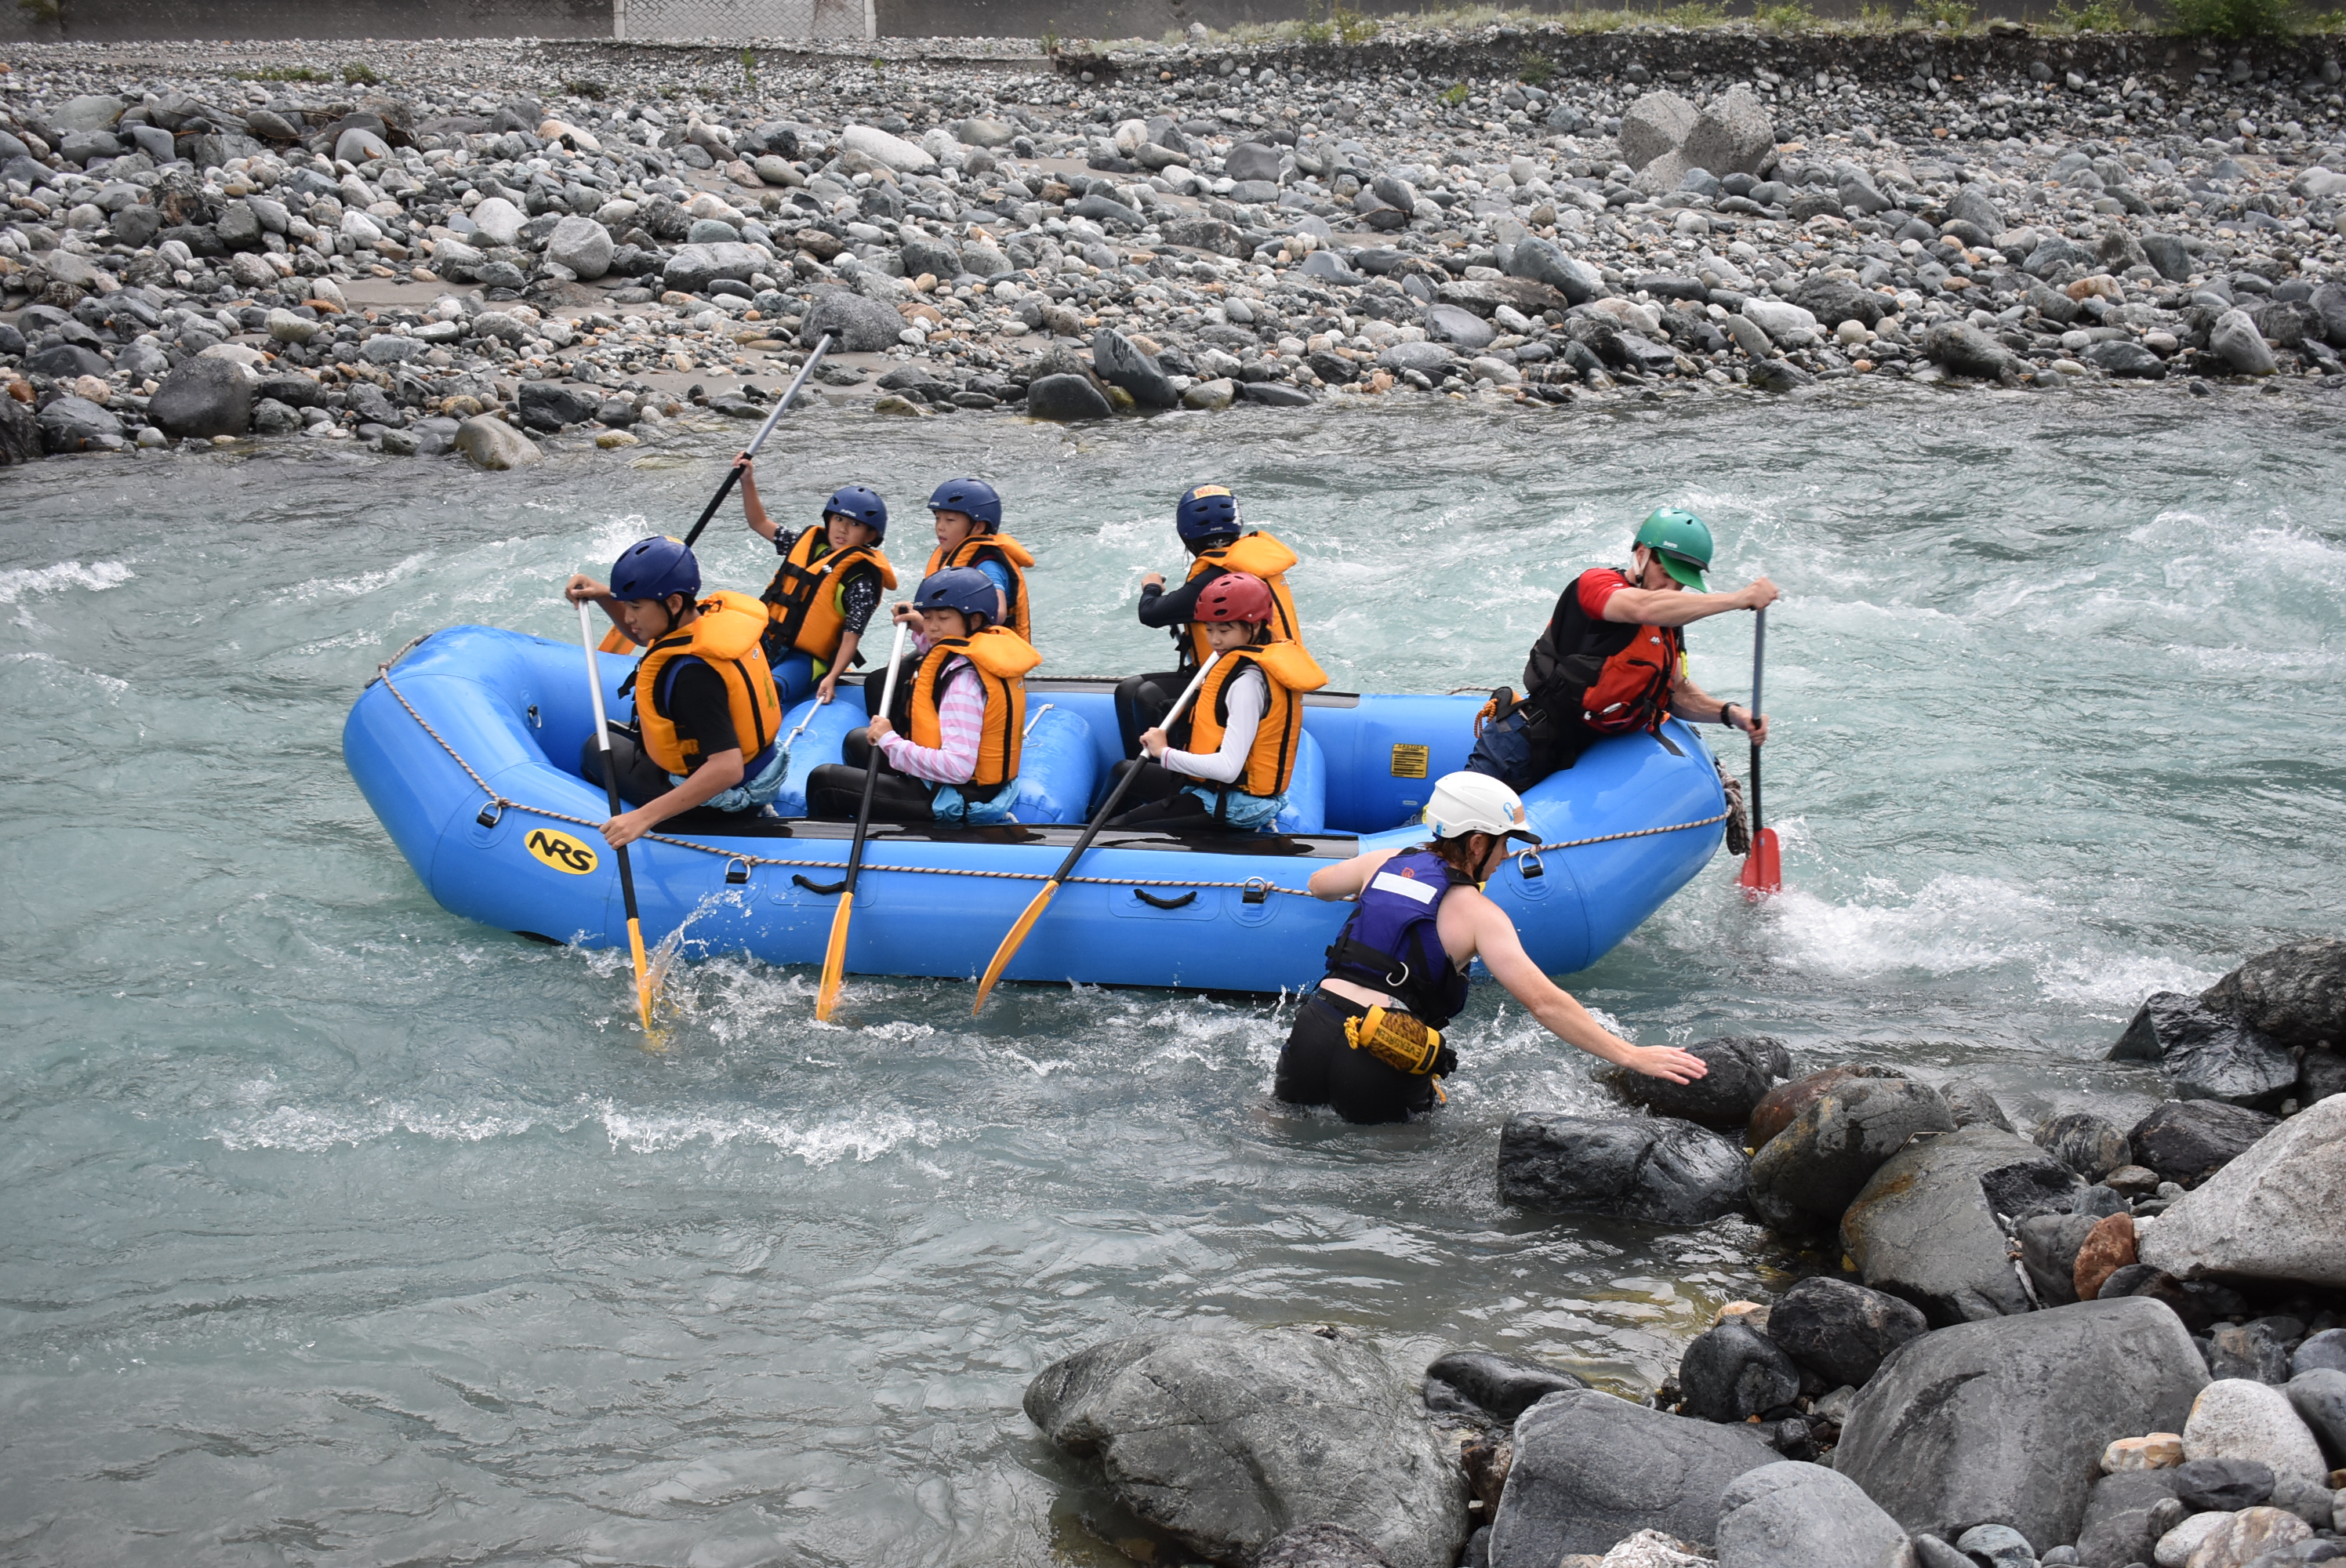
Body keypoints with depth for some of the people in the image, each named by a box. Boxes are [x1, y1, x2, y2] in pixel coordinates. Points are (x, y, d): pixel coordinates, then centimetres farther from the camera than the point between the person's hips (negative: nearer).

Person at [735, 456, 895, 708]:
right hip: (769, 646, 8)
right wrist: (748, 481, 14)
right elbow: (760, 522, 24)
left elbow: (851, 637, -15)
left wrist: (832, 678, -27)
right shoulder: (809, 543, 11)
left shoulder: (861, 579, -10)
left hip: (808, 661, -8)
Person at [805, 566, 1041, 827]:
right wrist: (919, 630, 7)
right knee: (857, 741, 29)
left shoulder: (963, 679, -27)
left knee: (823, 782, -3)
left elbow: (958, 767, -34)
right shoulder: (993, 646, 0)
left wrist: (890, 741, -24)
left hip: (959, 804, -10)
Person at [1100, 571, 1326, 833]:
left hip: (1235, 807, -11)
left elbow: (1228, 768, -30)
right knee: (1124, 772, 24)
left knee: (1117, 829, -17)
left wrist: (1165, 752, -20)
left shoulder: (1248, 681, -24)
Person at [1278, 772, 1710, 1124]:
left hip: (1315, 1024, 5)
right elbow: (1544, 1002, -14)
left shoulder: (1386, 862, 13)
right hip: (1379, 1061, -5)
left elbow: (1318, 885, 36)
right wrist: (1631, 1056, -16)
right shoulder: (1479, 914, -3)